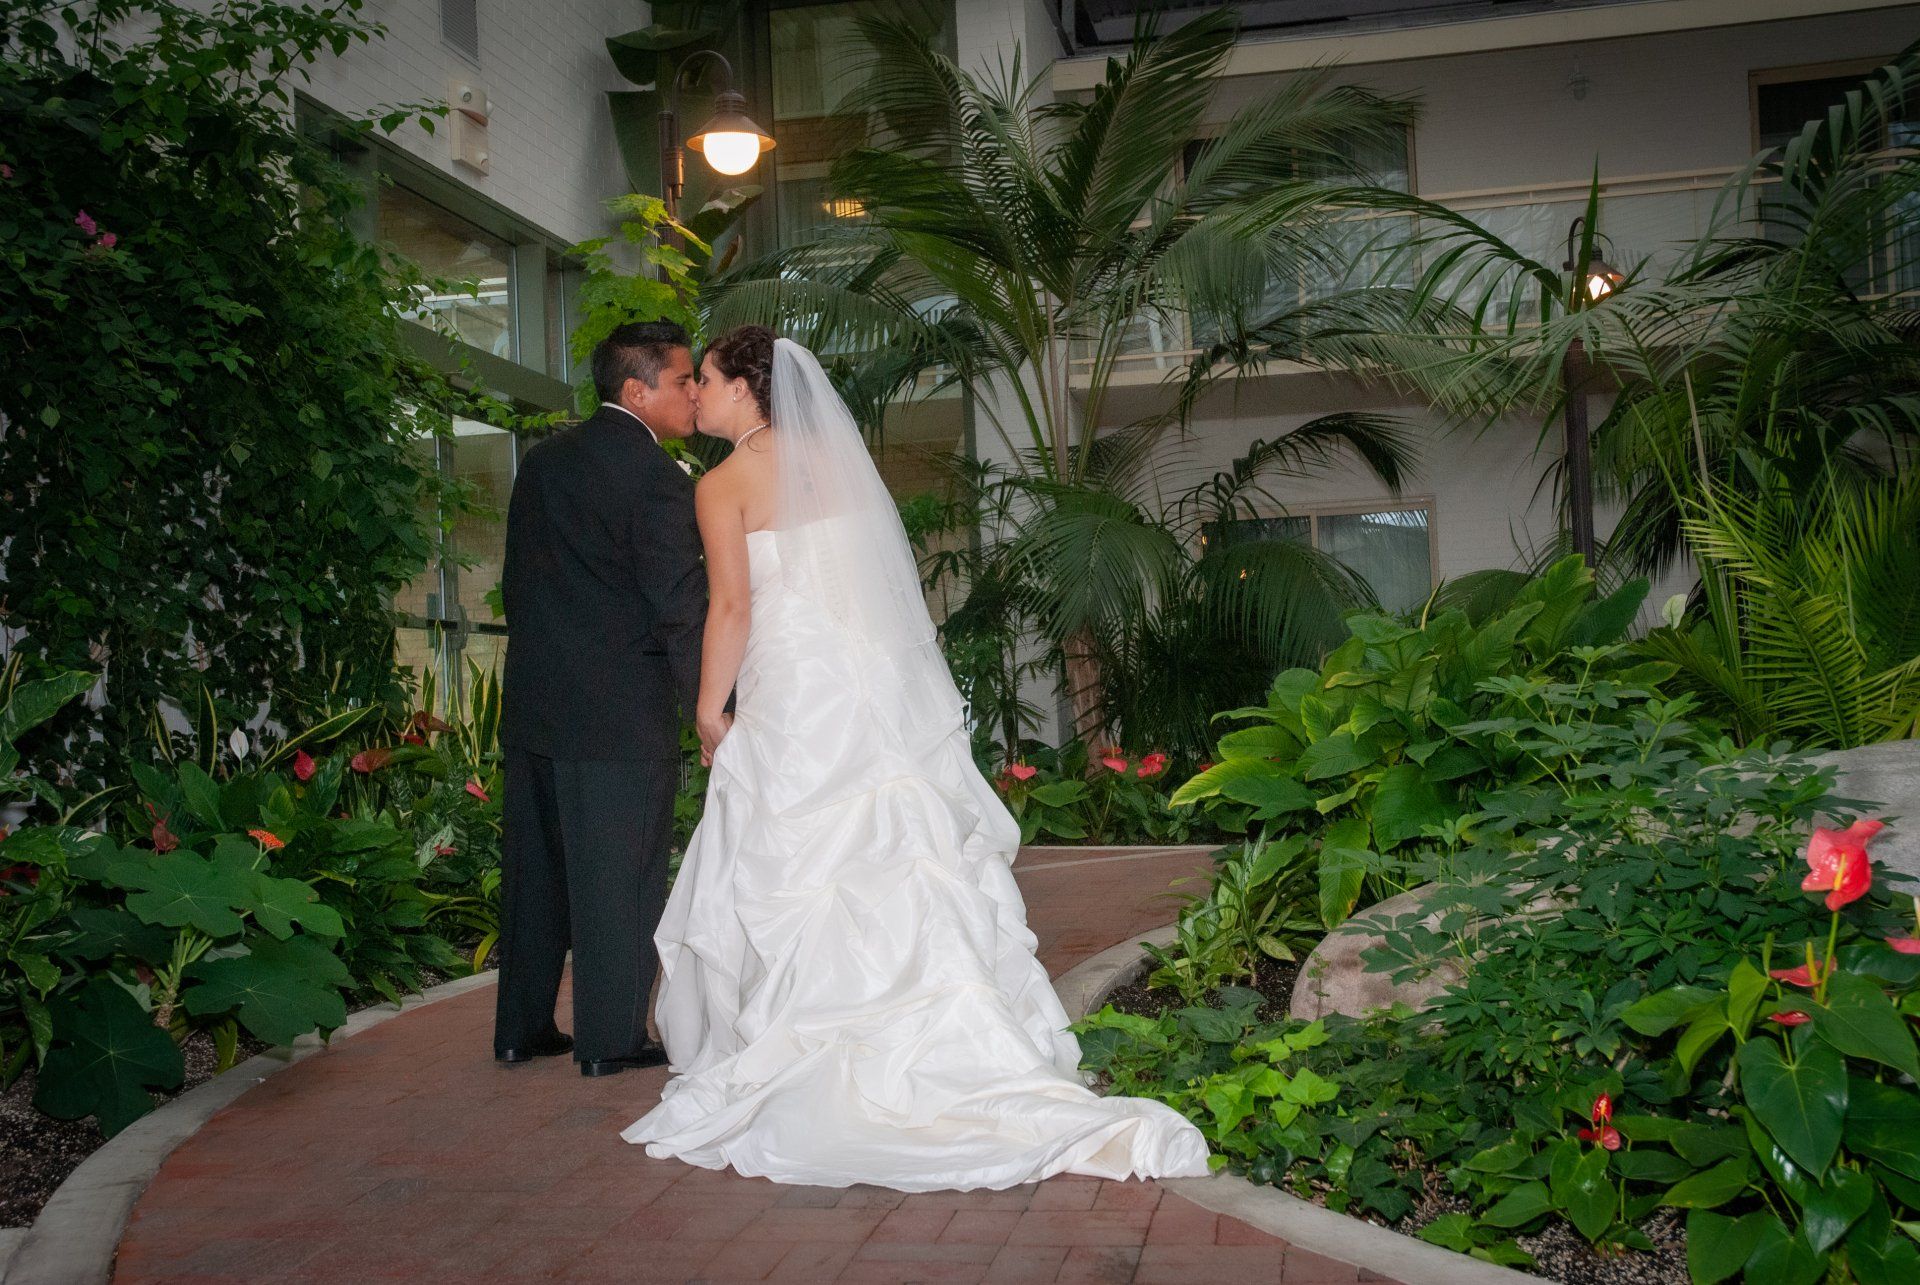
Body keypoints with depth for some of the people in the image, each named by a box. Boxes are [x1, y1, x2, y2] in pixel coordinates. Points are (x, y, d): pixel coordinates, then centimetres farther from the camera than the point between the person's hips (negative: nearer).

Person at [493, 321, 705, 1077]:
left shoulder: (541, 462, 11)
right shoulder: (656, 477, -13)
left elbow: (517, 583, 16)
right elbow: (680, 605, -15)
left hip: (533, 703, 8)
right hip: (622, 711, -7)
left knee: (535, 868, 15)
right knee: (618, 879, 2)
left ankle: (521, 1028, 25)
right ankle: (611, 1039, 11)